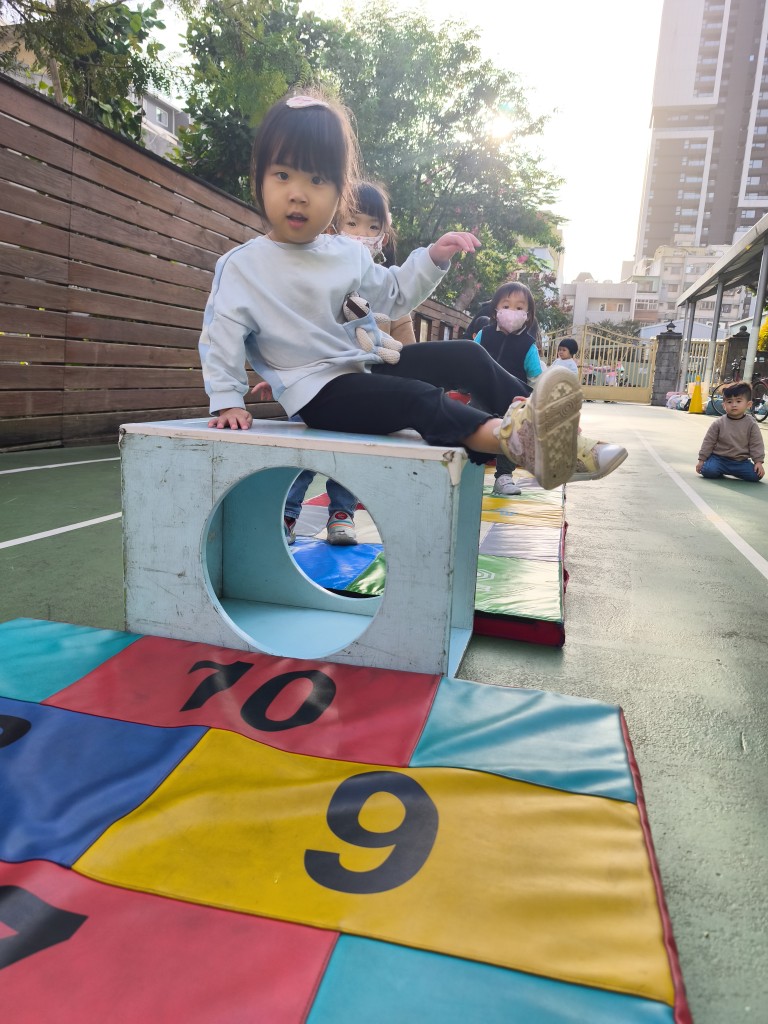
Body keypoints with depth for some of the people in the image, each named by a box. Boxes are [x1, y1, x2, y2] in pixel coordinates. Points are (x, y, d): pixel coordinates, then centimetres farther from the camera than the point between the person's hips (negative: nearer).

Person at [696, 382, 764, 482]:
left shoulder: (751, 424, -1)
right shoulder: (719, 423, -1)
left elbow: (756, 444, 1)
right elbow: (708, 442, 3)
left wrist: (758, 462, -8)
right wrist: (702, 460, 0)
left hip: (741, 461, 2)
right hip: (719, 458, -2)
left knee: (756, 475, -18)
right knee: (708, 471, -29)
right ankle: (719, 470, 7)